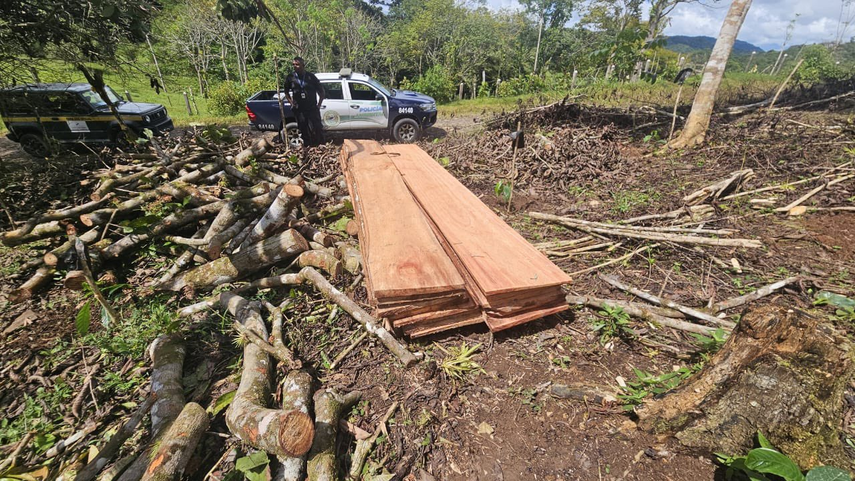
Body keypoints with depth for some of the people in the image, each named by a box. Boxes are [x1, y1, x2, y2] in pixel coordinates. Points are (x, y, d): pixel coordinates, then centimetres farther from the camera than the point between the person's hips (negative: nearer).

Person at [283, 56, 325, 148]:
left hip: (312, 108, -2)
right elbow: (286, 92, 16)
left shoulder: (310, 76, 0)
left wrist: (319, 104, 0)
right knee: (304, 131, 8)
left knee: (317, 129, -7)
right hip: (299, 110, 2)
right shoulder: (290, 77, 3)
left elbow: (321, 90, 7)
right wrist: (291, 102, 3)